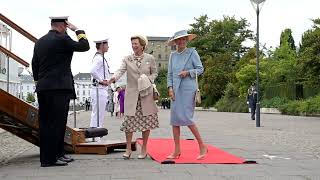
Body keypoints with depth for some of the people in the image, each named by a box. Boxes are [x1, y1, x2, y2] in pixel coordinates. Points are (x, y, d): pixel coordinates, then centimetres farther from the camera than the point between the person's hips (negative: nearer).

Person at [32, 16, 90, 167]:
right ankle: (49, 159, -4)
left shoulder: (39, 42, 14)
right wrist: (77, 30, 6)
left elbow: (35, 64, 17)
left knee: (45, 123, 10)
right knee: (56, 123, -6)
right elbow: (84, 46, -4)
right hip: (59, 88, -9)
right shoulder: (62, 39, -10)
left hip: (42, 88, 9)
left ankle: (58, 153, 21)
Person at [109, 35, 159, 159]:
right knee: (129, 121, -5)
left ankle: (144, 149, 16)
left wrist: (149, 80, -8)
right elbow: (121, 70, -9)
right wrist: (114, 78, -29)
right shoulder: (127, 59, 5)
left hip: (146, 93, 0)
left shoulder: (150, 58, 5)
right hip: (131, 94, 0)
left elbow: (155, 73, 12)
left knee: (146, 121, 4)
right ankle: (128, 149, 5)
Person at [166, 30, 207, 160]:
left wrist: (188, 72, -15)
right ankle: (177, 150, 9)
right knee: (174, 119, 2)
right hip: (176, 90, 5)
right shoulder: (173, 55, 13)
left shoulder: (192, 52, 0)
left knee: (186, 118, -12)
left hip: (188, 89, -5)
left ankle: (202, 147, 2)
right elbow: (170, 74, 14)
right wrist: (170, 88, 2)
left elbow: (200, 69, 0)